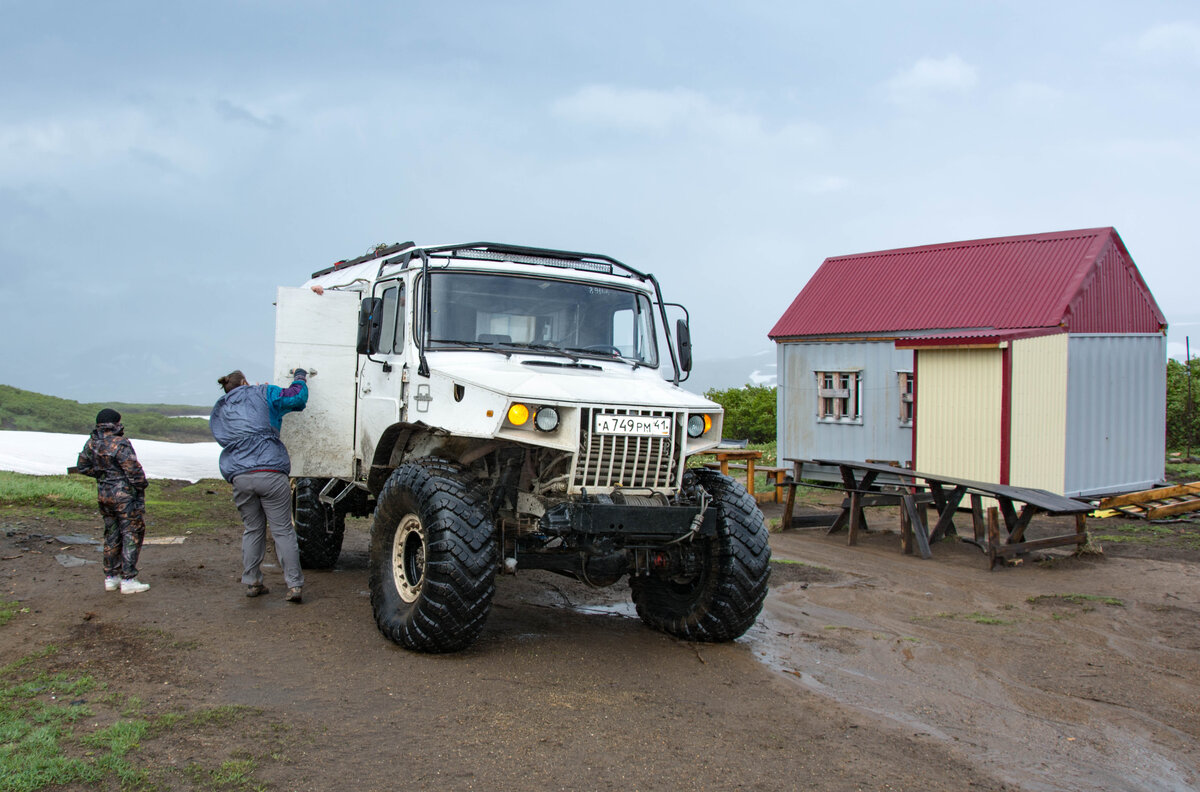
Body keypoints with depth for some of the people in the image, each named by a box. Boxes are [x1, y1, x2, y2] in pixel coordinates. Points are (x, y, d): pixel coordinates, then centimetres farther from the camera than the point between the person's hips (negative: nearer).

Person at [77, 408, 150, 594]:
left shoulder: (91, 443, 2)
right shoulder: (120, 445, -20)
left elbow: (83, 466, 15)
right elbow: (134, 470, -19)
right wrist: (141, 486, -3)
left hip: (104, 494, 8)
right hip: (125, 495, -7)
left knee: (112, 535, 17)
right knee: (132, 536, 0)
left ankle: (111, 578, 23)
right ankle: (128, 580, 0)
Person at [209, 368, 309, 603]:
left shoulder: (218, 411, 22)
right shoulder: (261, 394, 9)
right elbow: (297, 398, 5)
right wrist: (300, 377, 25)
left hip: (239, 476, 4)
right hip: (270, 473, -4)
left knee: (252, 530, 17)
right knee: (283, 530, 0)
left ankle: (252, 583, 18)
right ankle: (295, 585, -3)